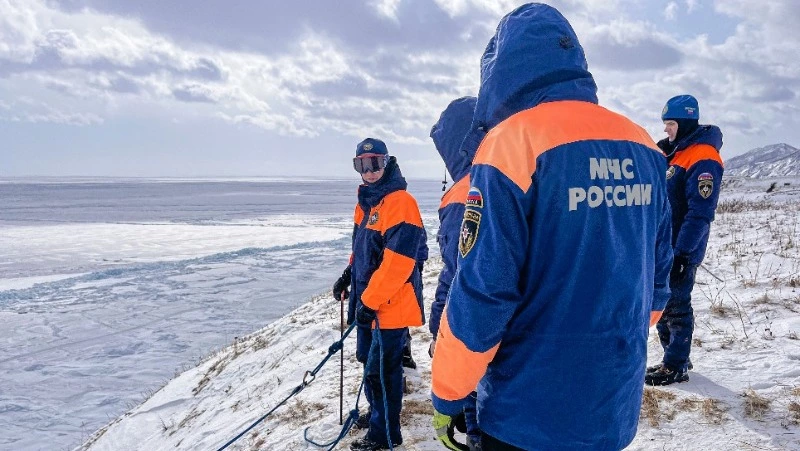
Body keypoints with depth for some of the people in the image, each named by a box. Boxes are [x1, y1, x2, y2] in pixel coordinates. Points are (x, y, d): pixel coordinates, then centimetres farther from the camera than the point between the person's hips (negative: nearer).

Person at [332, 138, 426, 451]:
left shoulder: (400, 202, -19)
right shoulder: (366, 202, 11)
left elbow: (398, 261, -24)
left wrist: (369, 300, -21)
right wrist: (348, 276, 16)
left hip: (390, 305, -9)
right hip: (368, 301, 9)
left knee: (380, 369, 0)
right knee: (369, 360, 19)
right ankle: (376, 412, 38)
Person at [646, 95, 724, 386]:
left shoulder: (703, 158, -15)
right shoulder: (674, 153, 14)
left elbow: (700, 212, -21)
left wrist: (682, 252, -23)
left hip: (681, 250, -9)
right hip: (662, 247, 9)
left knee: (675, 307, -1)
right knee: (662, 304, 15)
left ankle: (676, 367, 11)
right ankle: (675, 358, 28)